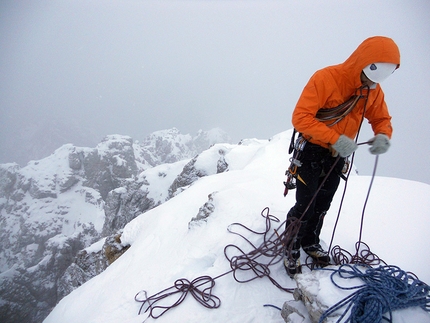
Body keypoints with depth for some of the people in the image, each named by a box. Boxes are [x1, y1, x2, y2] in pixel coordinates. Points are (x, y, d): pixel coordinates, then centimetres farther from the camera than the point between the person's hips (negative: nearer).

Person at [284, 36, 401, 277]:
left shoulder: (373, 90, -1)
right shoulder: (326, 78, -21)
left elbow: (382, 118, 11)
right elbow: (300, 117, -26)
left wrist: (383, 135, -14)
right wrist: (335, 138, -33)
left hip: (338, 156, 6)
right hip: (312, 151, -6)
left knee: (323, 205, 17)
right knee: (305, 205, -4)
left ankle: (311, 242, 38)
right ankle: (291, 249, 17)